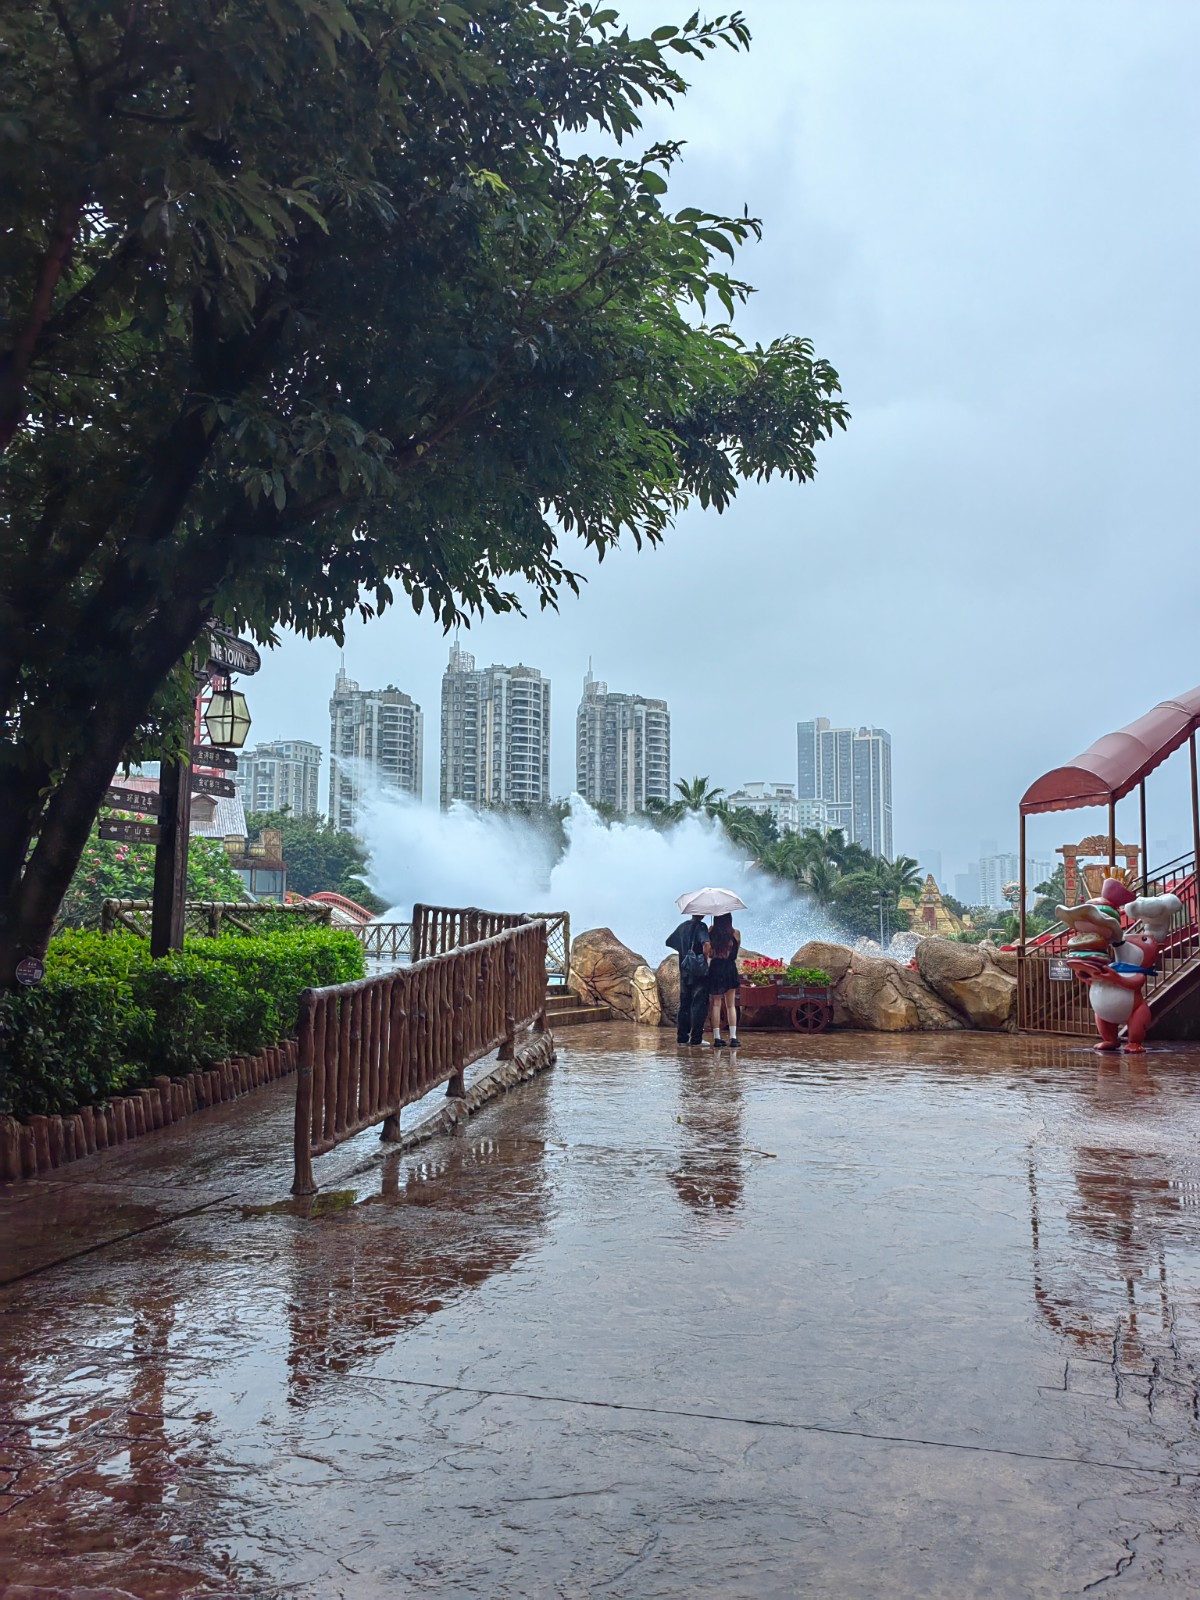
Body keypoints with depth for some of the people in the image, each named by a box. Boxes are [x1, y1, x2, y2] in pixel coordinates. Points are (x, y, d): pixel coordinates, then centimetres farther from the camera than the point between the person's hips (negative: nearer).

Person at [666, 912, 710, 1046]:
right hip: (699, 971, -6)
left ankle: (682, 1036, 11)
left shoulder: (682, 926, 10)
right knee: (699, 1003, -1)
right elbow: (706, 944, -25)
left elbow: (669, 942, 17)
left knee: (684, 1004, 11)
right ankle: (696, 1038, -3)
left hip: (684, 971, 6)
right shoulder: (701, 926, -10)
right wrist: (706, 960, -13)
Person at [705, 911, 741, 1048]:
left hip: (715, 970, 0)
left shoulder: (711, 934, -4)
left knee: (716, 1004, 6)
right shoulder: (735, 933, -4)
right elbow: (737, 950, 8)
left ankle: (717, 1037, 2)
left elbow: (706, 952, -6)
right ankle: (733, 1037, -1)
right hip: (730, 970, 0)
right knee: (731, 1005, 7)